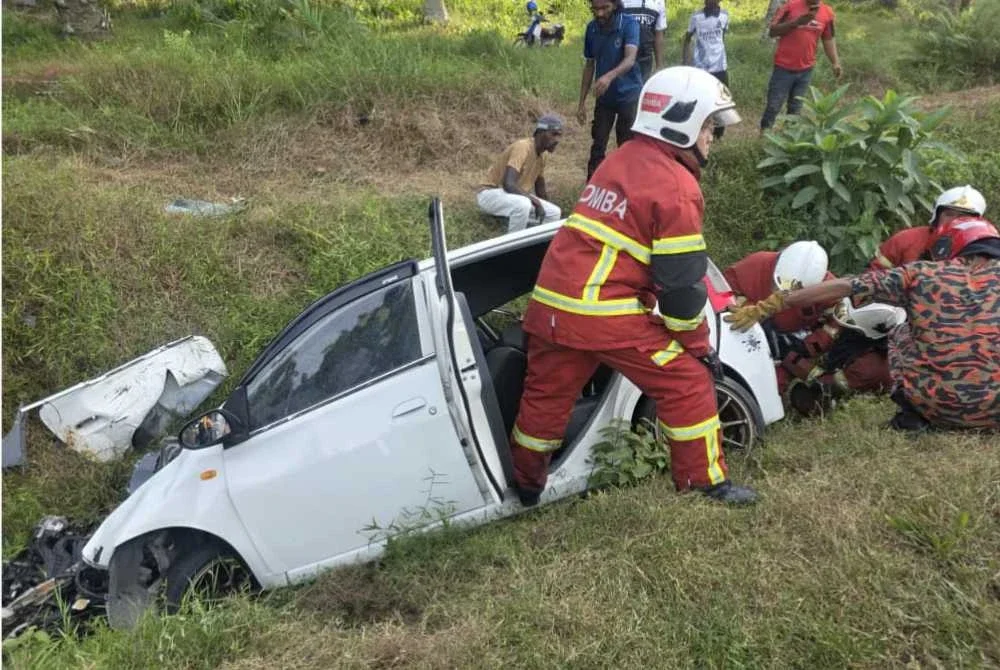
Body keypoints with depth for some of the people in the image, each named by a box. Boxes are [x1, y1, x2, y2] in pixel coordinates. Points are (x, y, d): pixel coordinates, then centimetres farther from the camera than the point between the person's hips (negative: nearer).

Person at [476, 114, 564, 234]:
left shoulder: (541, 155, 5)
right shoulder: (522, 147, -23)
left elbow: (541, 190, 18)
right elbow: (508, 184, -34)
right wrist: (535, 201, -30)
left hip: (514, 197, 9)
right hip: (490, 194, -9)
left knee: (554, 213, -2)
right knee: (522, 205, -39)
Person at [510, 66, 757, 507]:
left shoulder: (620, 160, 17)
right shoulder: (676, 186, -8)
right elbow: (681, 281, -9)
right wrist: (698, 344, 3)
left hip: (550, 302, 8)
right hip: (607, 317, -8)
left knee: (546, 395, 19)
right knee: (687, 382, 6)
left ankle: (524, 487, 34)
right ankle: (706, 483, 15)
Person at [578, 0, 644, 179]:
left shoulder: (629, 24, -15)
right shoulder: (591, 28, -1)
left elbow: (630, 59, -29)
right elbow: (589, 65, 7)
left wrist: (609, 76, -49)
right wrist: (582, 103, 5)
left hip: (629, 95, -4)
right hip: (604, 97, 4)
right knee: (597, 147, 5)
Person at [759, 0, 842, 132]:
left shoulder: (827, 12, 2)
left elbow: (828, 39, 11)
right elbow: (772, 31, -8)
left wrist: (835, 63, 1)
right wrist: (796, 22, -21)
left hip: (806, 70, 3)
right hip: (784, 67, -3)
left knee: (795, 109, 9)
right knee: (773, 106, 0)